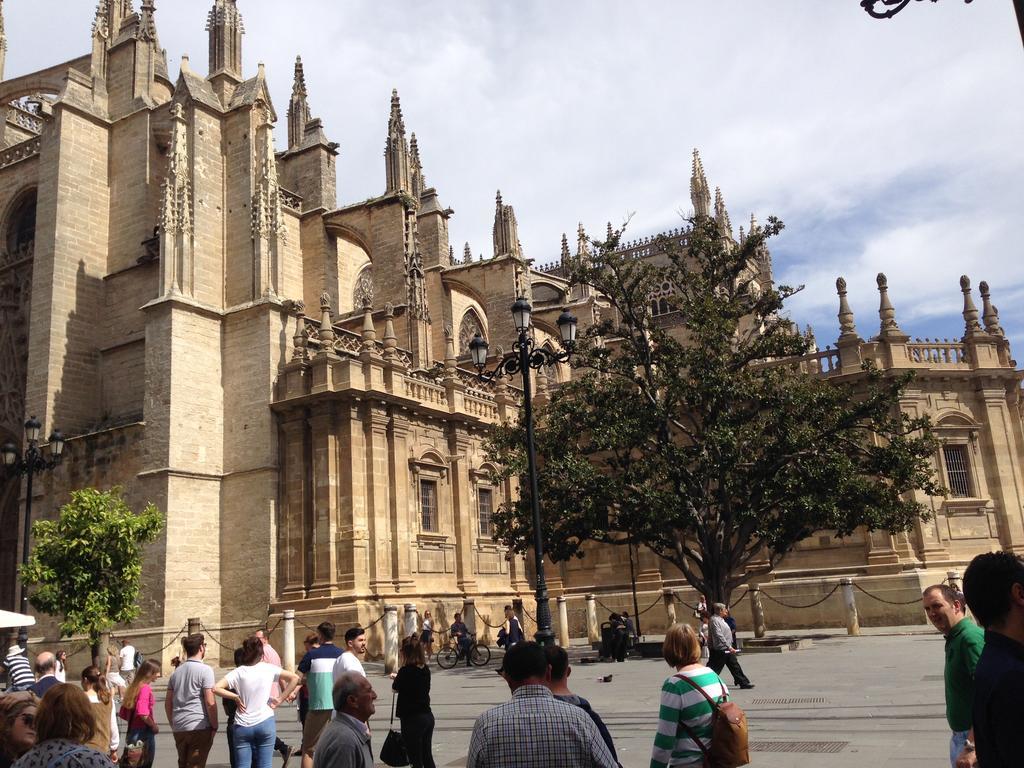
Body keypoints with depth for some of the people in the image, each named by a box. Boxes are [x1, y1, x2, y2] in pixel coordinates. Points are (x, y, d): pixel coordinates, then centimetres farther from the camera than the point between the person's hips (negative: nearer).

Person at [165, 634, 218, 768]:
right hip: (200, 727, -6)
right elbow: (210, 702, -14)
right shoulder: (205, 670, -10)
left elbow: (168, 703, 14)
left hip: (179, 729, 6)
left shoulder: (176, 671, 11)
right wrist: (214, 727, -5)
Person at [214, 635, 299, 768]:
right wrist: (280, 698, 3)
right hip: (265, 723, 0)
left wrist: (236, 697, -1)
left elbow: (216, 688, -10)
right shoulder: (269, 669, 1)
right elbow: (294, 678, 0)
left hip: (242, 726, 0)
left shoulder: (238, 672, 0)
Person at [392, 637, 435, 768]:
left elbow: (395, 688, 0)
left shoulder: (406, 671, -17)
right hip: (427, 716, 7)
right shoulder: (425, 669, 1)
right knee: (427, 758, 16)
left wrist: (396, 678, 20)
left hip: (412, 719, -7)